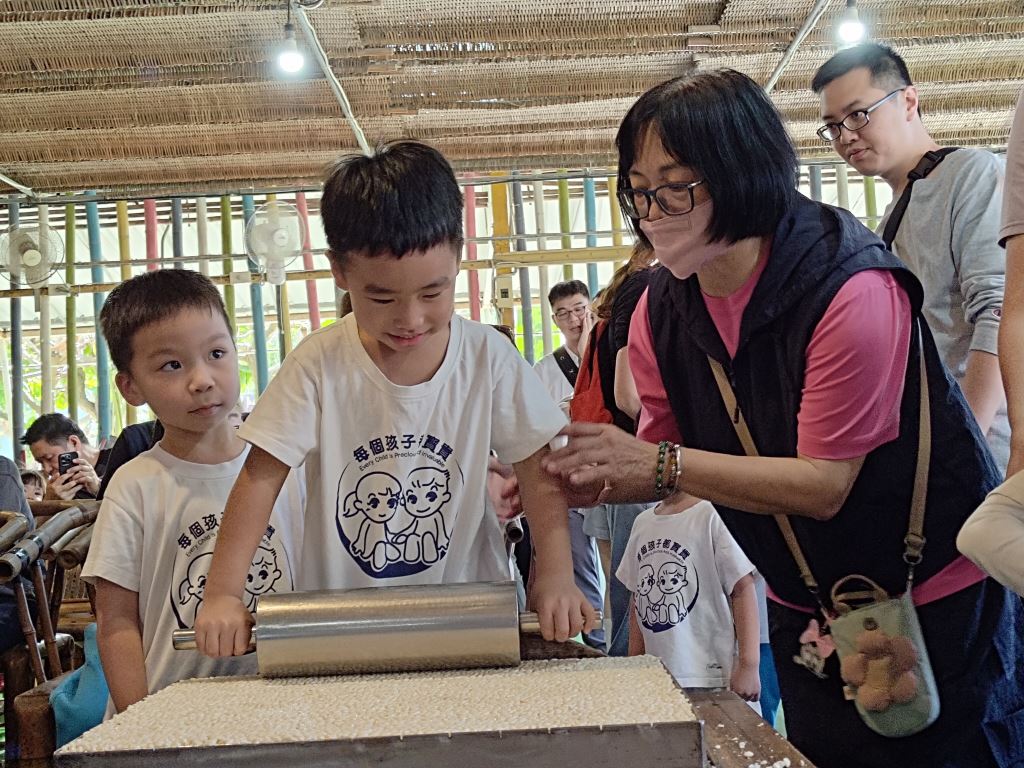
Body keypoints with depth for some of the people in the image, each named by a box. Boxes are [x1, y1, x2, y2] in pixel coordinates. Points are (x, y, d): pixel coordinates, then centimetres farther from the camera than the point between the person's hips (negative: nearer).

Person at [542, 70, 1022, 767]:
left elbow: (825, 485, -26)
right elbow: (661, 462, -2)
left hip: (936, 596, -5)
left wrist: (662, 463, -30)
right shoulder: (661, 313, -8)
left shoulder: (851, 292, -28)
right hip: (805, 606, 6)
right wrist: (567, 482, -20)